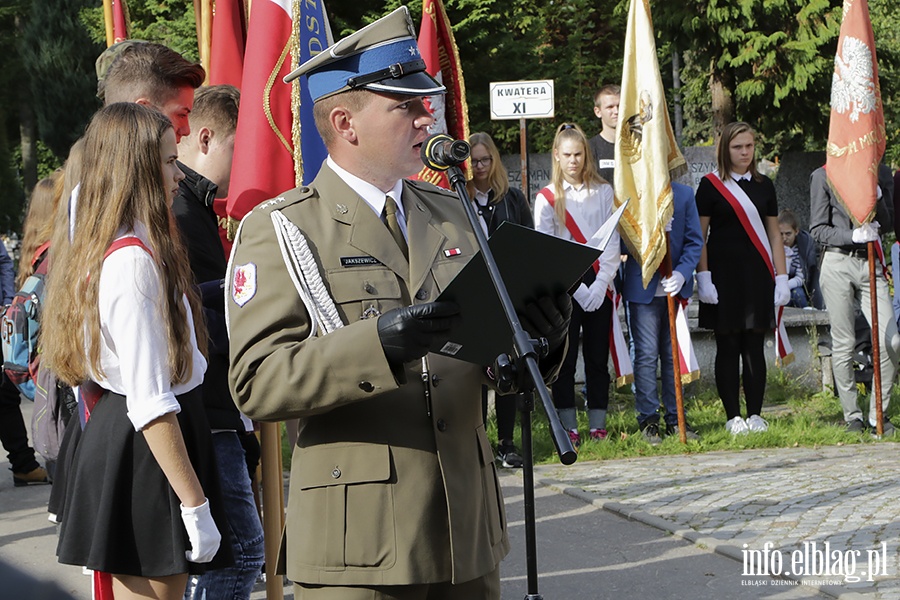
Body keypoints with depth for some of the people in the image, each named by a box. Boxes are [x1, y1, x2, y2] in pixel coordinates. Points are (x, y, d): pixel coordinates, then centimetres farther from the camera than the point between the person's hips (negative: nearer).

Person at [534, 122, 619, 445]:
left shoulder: (603, 192, 8)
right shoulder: (547, 198, 1)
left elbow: (612, 241, 4)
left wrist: (601, 283, -8)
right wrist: (577, 289, -10)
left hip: (598, 286, 2)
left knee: (597, 357, 3)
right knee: (565, 358, -2)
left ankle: (598, 424, 9)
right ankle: (568, 427, 3)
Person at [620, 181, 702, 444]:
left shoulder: (684, 194, 5)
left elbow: (694, 241, 2)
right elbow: (620, 244, -3)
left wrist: (682, 272, -13)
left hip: (676, 286, 3)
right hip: (642, 287, -3)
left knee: (674, 354, 8)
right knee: (645, 355, -4)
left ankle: (675, 419, 15)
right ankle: (648, 420, 3)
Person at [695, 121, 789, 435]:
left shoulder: (764, 185, 11)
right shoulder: (710, 185, 1)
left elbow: (774, 234, 14)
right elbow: (699, 236, 0)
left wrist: (781, 277, 7)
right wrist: (703, 276, -9)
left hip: (757, 276, 3)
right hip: (723, 275, -3)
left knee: (754, 346, 3)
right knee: (728, 346, 0)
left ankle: (755, 414, 7)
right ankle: (733, 416, 4)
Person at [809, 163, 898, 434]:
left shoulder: (876, 175, 13)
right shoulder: (823, 176, 1)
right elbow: (818, 229, -3)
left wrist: (878, 198, -7)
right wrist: (853, 235, -19)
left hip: (870, 263, 3)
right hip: (838, 263, -3)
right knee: (843, 344, -1)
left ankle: (878, 413, 4)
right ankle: (852, 416, 9)